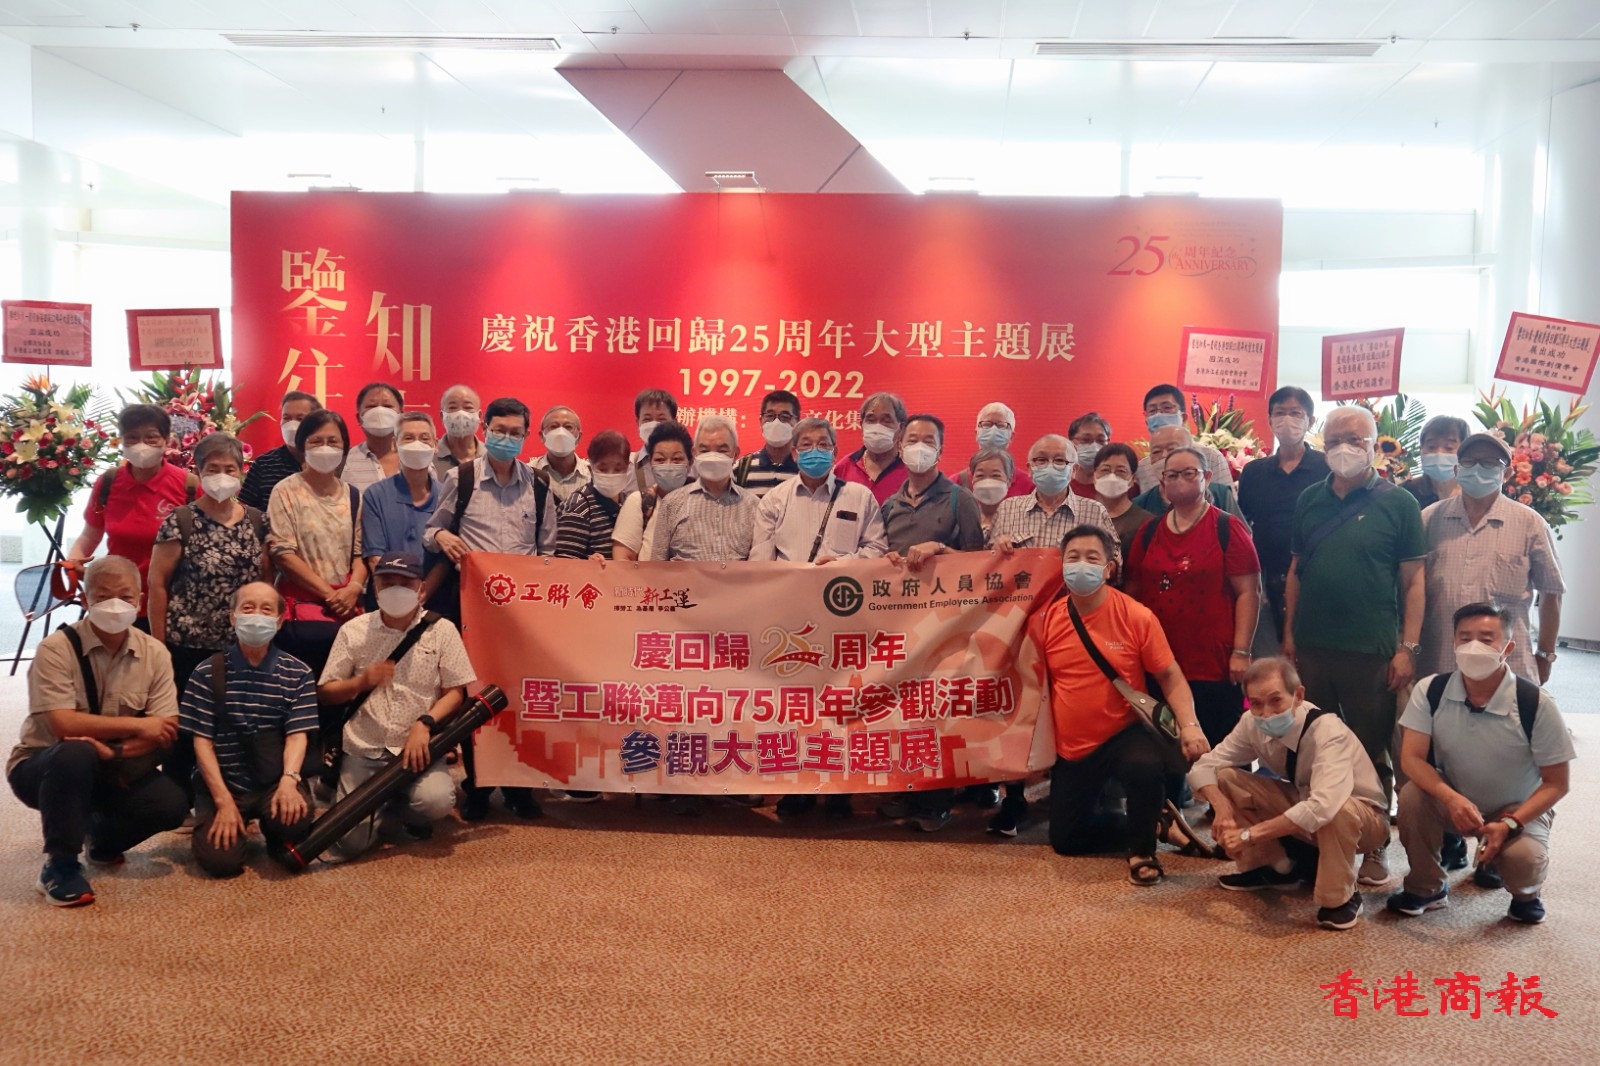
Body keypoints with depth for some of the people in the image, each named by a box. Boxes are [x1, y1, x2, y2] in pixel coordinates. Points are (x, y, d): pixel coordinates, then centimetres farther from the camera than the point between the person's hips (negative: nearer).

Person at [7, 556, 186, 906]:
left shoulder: (154, 653, -6)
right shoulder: (56, 648, -17)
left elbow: (165, 733, -11)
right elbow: (63, 724, -28)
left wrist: (111, 749, -28)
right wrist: (138, 725, -23)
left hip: (114, 770, 4)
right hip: (41, 765, -4)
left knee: (171, 805, -20)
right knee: (76, 753, -38)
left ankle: (102, 836, 15)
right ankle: (59, 864, -18)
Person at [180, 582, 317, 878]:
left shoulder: (298, 674, 3)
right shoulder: (207, 673, 1)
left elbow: (297, 734, -4)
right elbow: (202, 741, -3)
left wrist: (289, 780, -25)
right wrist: (224, 800, -14)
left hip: (274, 782, 0)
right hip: (224, 784, 0)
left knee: (295, 818, -32)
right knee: (220, 860, -19)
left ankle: (275, 836, 7)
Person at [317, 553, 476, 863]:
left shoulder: (441, 630, 2)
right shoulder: (353, 631, 5)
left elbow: (455, 692, 0)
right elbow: (324, 693, 8)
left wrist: (424, 724, -17)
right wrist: (361, 681, -12)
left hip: (418, 746, -1)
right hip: (364, 751, 1)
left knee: (436, 801, -31)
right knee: (350, 841, -15)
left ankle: (404, 813, 6)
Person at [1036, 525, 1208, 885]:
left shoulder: (1136, 616, -14)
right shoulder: (1046, 618, -8)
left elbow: (1169, 675, -8)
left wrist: (1189, 725, -23)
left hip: (1124, 734, -3)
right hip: (1070, 749, 4)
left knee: (1146, 769, -38)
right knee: (1066, 840, 10)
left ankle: (1142, 849, -8)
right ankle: (1143, 827, 35)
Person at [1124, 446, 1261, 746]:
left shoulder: (1227, 528, -2)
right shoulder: (1149, 532, 10)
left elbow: (1248, 592, -6)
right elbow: (1132, 592, 13)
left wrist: (1241, 652, -12)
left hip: (1215, 667, -4)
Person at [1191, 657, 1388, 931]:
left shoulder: (1328, 731, -35)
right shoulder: (1252, 723, -17)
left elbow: (1322, 808, -48)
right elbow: (1203, 767, -10)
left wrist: (1250, 834, -43)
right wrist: (1222, 806, -31)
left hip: (1361, 818, -6)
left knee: (1338, 811, -42)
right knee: (1224, 779, -15)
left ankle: (1340, 898, -14)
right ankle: (1276, 866, 4)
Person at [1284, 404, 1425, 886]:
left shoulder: (1398, 503, -2)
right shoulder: (1310, 500, 8)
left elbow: (1413, 580, -2)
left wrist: (1407, 648, -7)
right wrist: (1289, 634, 8)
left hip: (1372, 651, -3)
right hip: (1312, 647, 4)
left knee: (1372, 755, 6)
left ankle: (1374, 847, 18)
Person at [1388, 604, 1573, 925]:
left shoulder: (1536, 704, -22)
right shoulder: (1431, 691, -17)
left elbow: (1557, 783, -14)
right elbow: (1411, 758, -18)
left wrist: (1509, 824, -27)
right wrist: (1452, 798, -36)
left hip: (1520, 809, -2)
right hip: (1454, 800, 2)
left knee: (1523, 861, -32)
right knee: (1411, 796, -30)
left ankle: (1524, 893, 9)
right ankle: (1426, 887, -4)